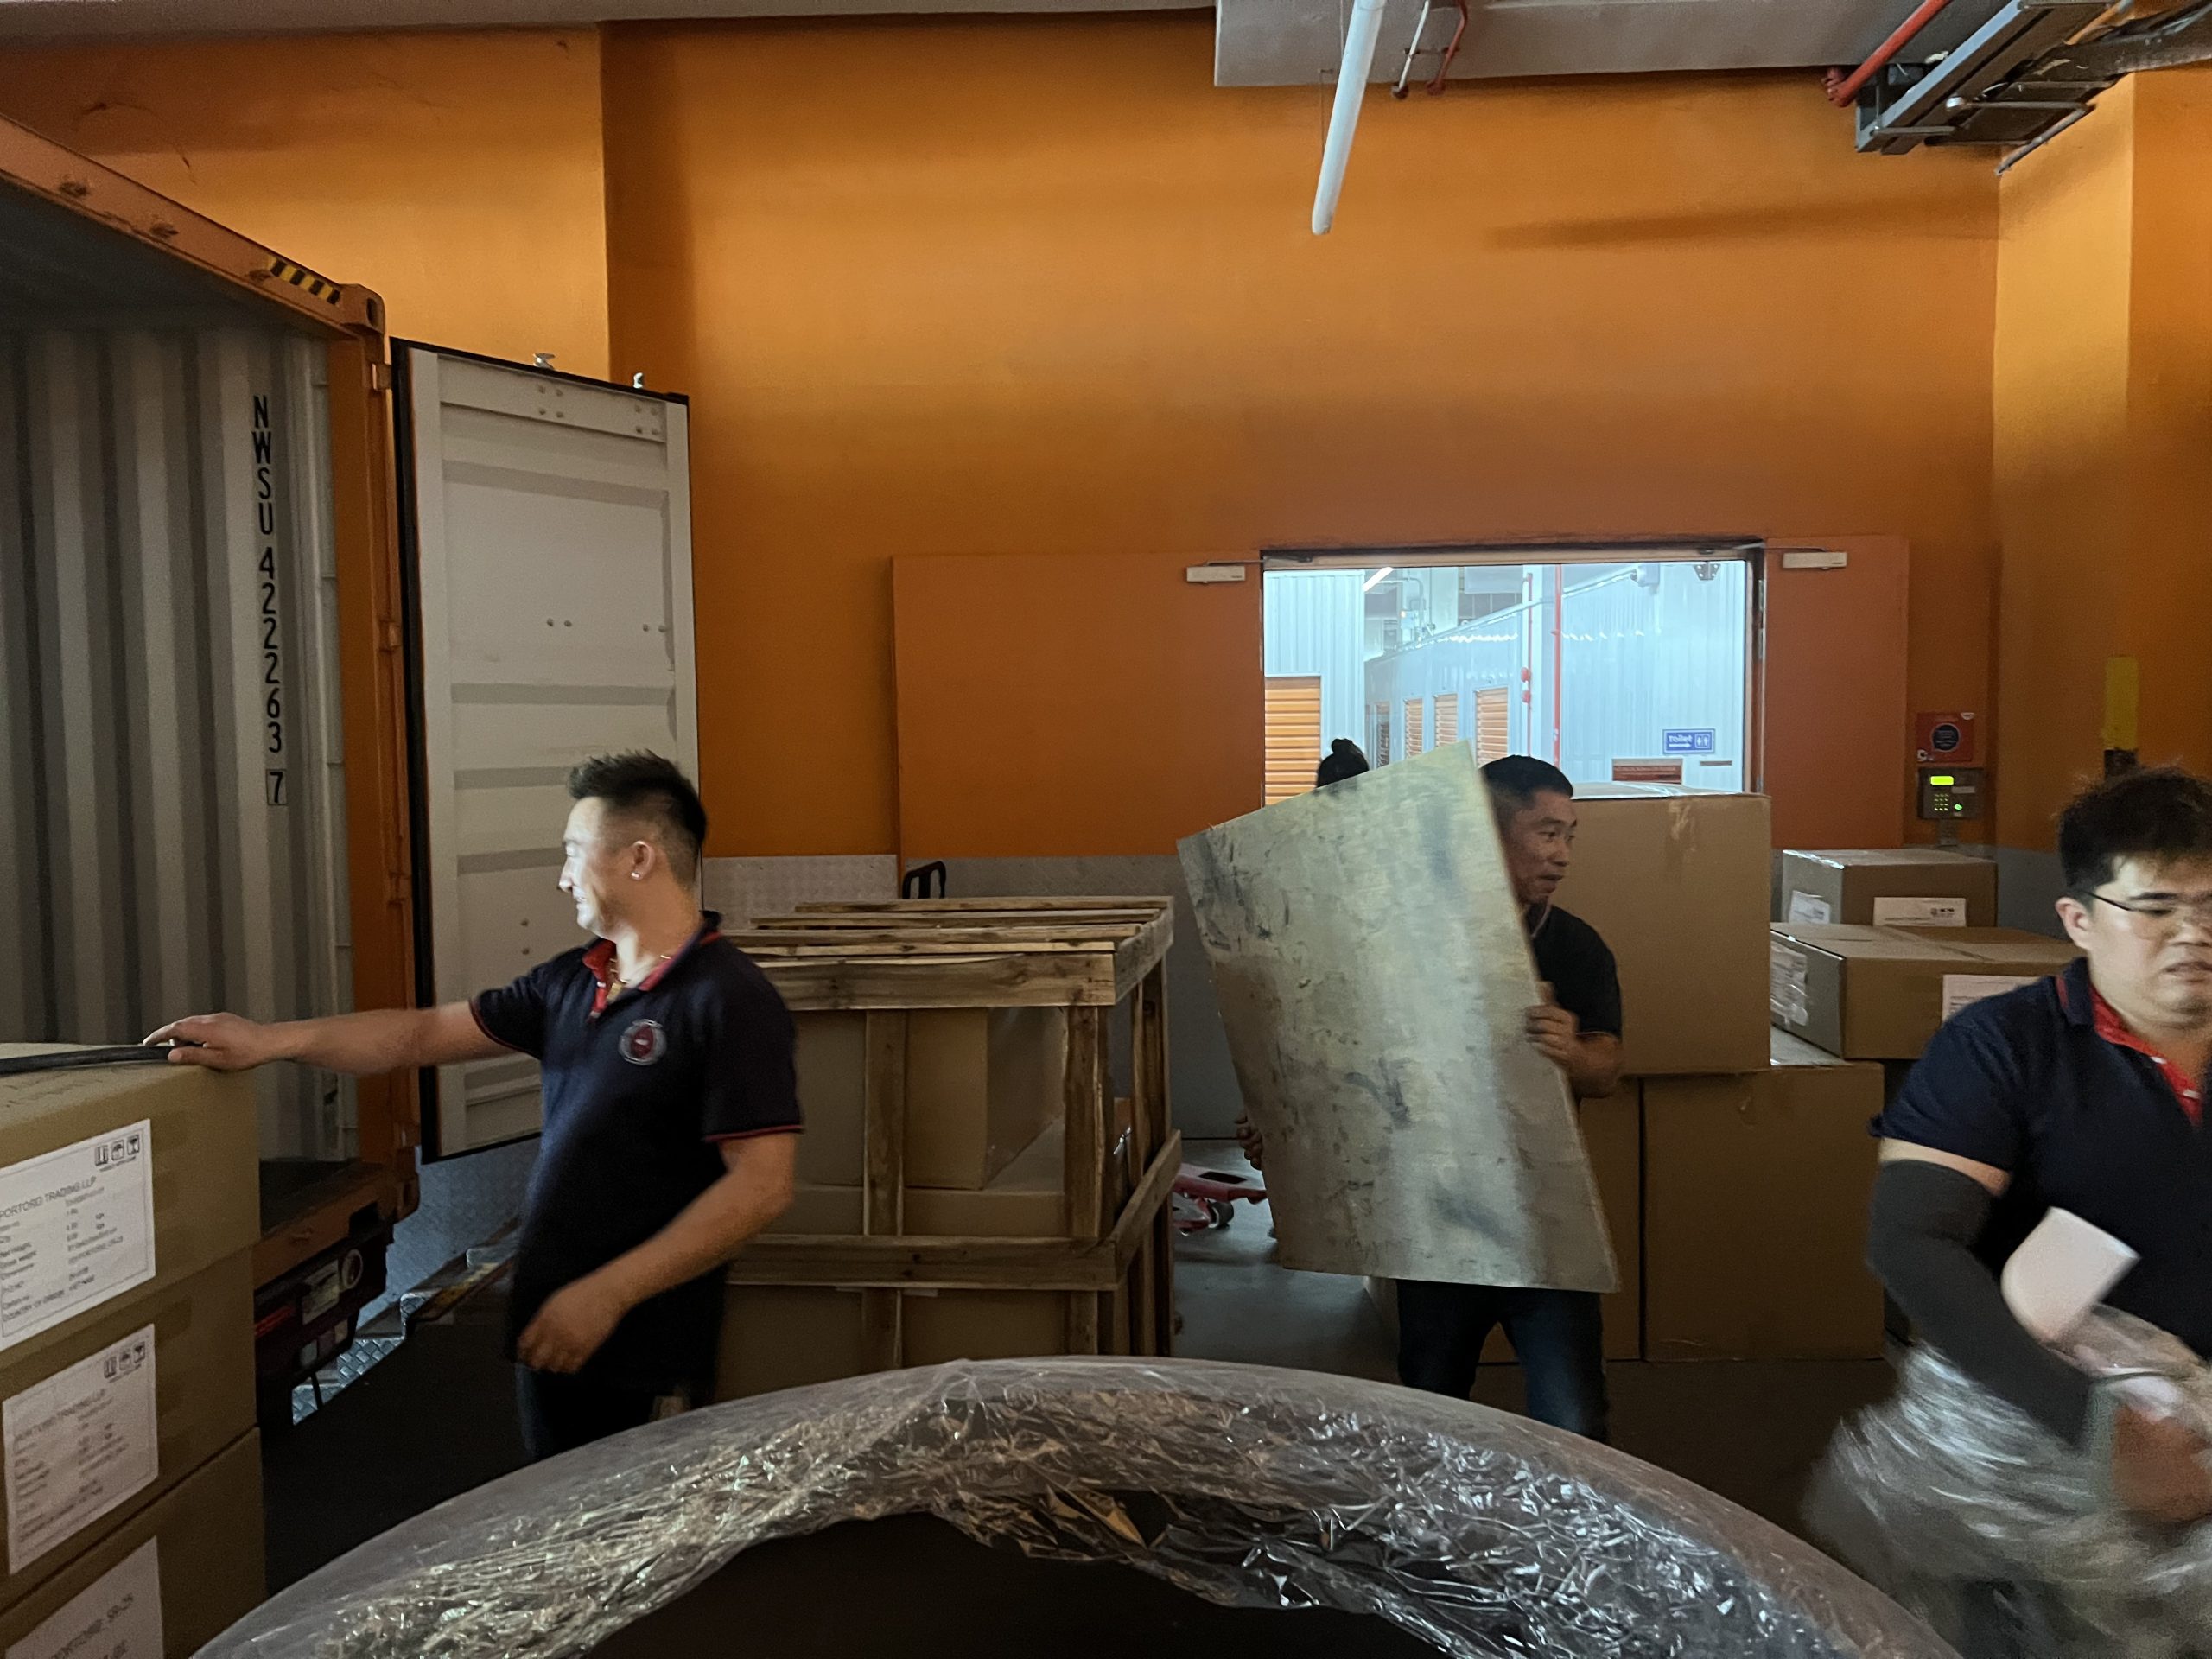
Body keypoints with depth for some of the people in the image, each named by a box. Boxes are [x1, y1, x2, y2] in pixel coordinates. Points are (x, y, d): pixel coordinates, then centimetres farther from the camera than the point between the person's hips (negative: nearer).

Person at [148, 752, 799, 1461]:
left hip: (645, 1360, -8)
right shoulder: (571, 981, 9)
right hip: (551, 1335, 8)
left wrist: (608, 1294, -20)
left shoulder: (730, 1000, -17)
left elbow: (762, 1184, -21)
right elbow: (424, 1033, 15)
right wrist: (270, 1041, 6)